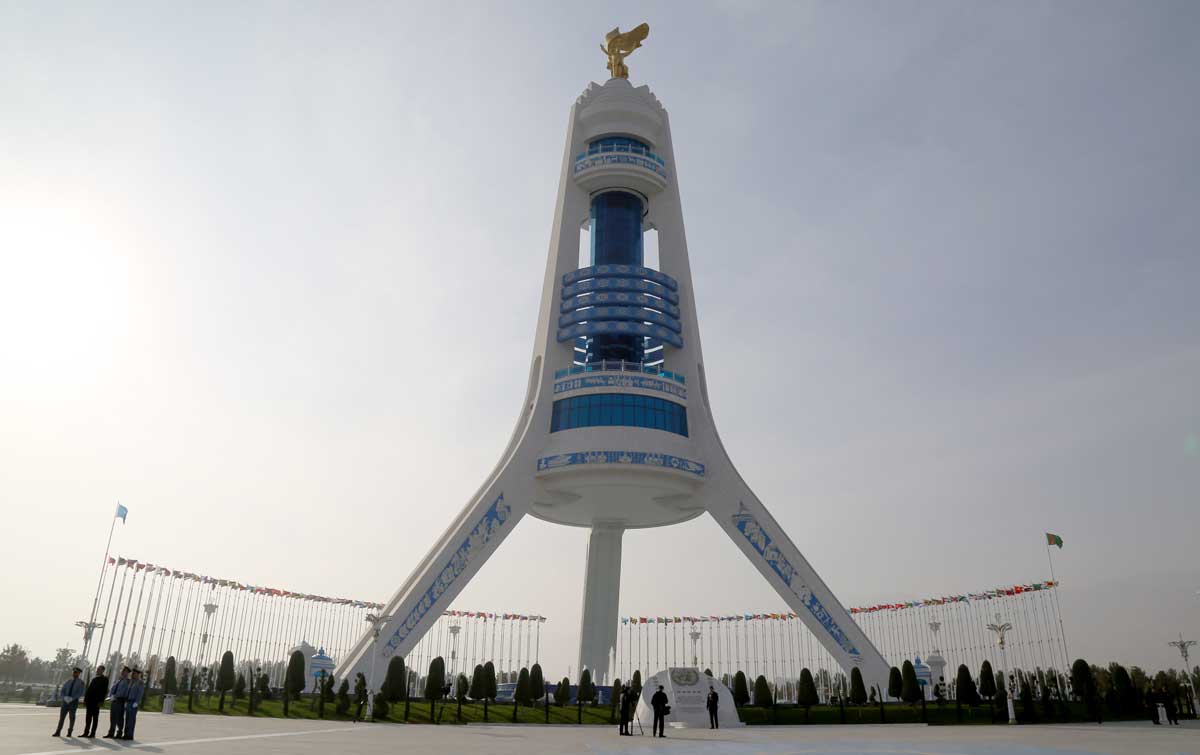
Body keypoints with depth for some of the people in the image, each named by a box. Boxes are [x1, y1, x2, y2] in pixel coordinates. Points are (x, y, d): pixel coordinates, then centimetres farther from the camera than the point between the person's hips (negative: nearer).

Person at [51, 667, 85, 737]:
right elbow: (62, 692, 8)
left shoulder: (80, 682, -1)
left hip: (74, 701, -3)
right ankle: (58, 732, 0)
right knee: (62, 716, -3)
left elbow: (81, 693, -10)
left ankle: (69, 732, 13)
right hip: (65, 701, 3)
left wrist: (72, 698, -21)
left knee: (72, 717, 2)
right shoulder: (68, 681, 12)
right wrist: (65, 697, -12)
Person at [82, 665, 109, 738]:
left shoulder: (104, 679, 0)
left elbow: (105, 690, -7)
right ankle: (86, 732, 12)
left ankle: (92, 734, 0)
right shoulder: (93, 678, 19)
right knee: (88, 717, 7)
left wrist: (101, 701, -15)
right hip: (89, 700, 6)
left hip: (96, 701, -6)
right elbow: (88, 689, 19)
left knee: (95, 718, -2)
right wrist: (85, 699, 9)